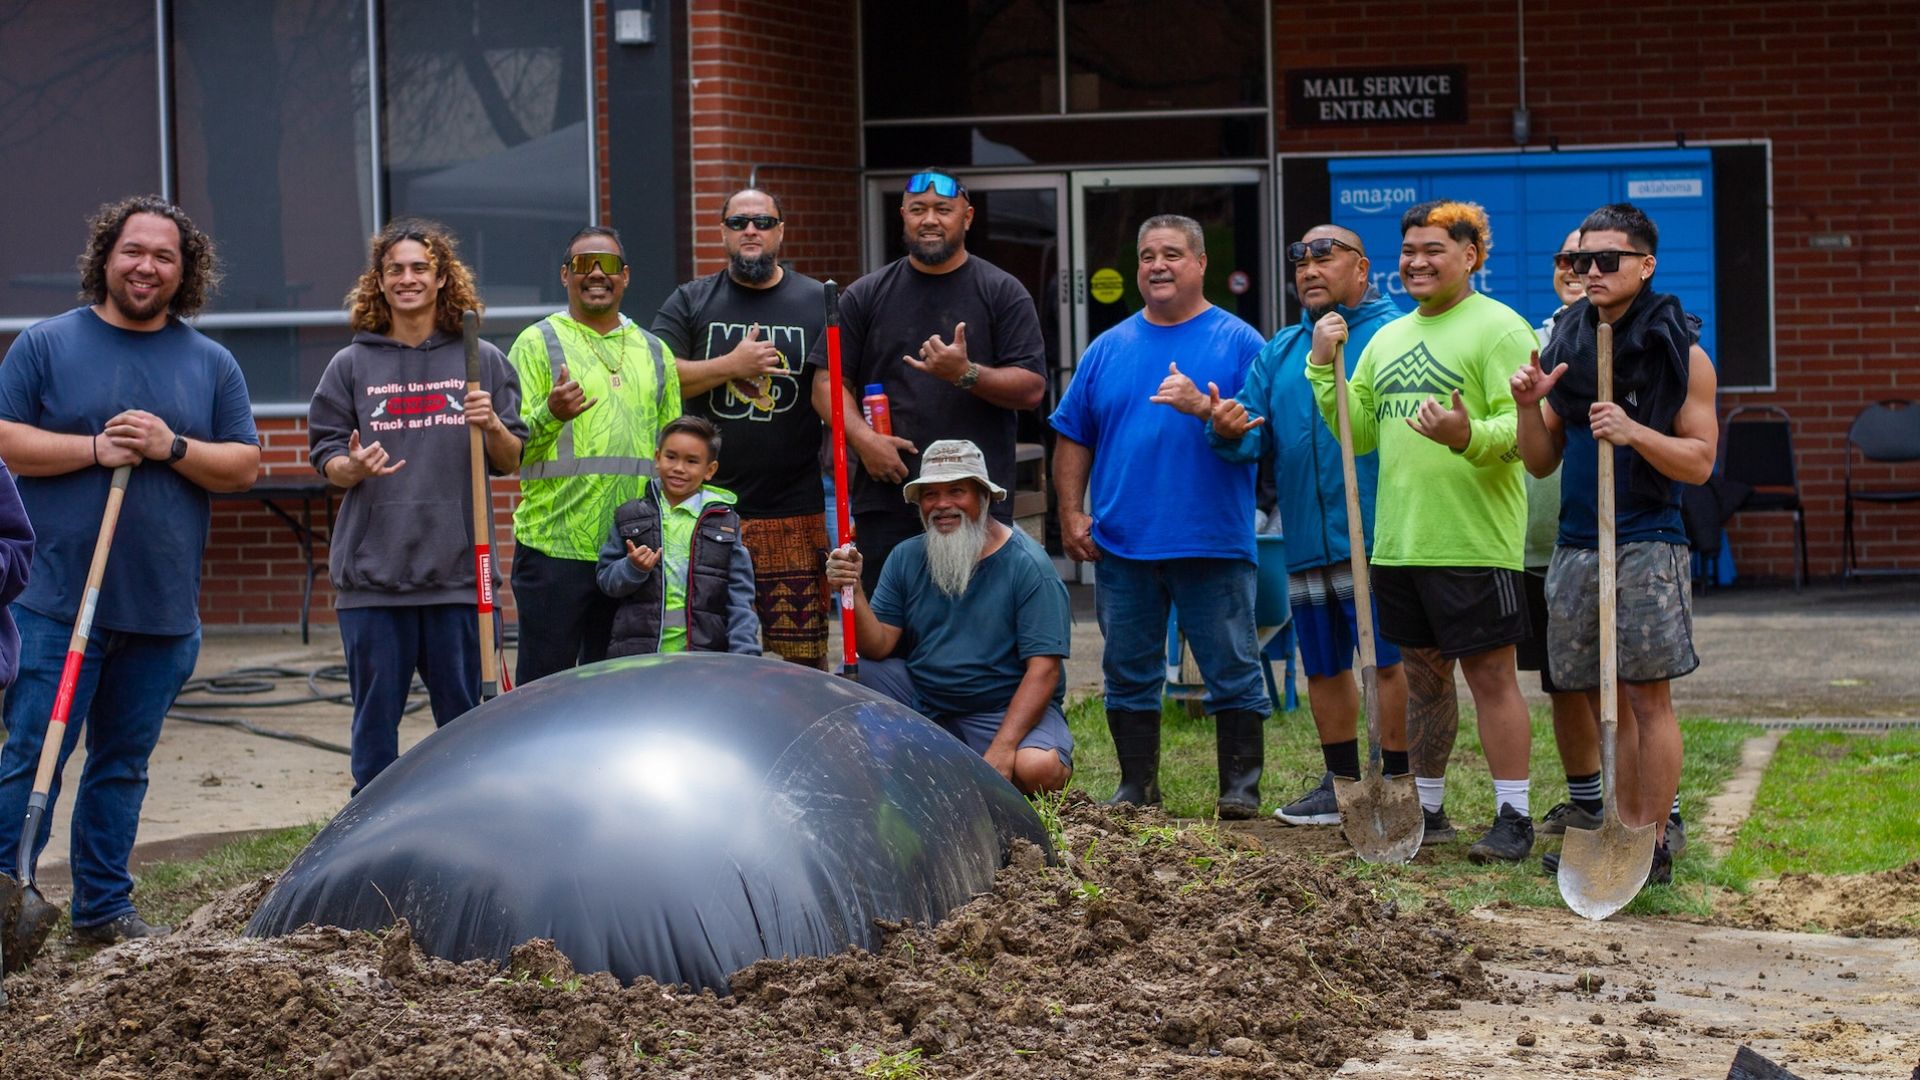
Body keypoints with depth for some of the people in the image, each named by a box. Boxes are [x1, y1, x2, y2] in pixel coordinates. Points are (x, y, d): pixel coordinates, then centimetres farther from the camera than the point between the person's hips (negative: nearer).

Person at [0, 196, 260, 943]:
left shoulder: (211, 364, 12)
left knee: (124, 765, 11)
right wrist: (95, 449, -14)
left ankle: (104, 908, 19)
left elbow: (244, 466, 8)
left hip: (162, 607, 3)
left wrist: (172, 448, -9)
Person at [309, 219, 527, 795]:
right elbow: (325, 457, 7)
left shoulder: (482, 361, 8)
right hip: (372, 572, 0)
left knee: (462, 716, 6)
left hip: (458, 569, 0)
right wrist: (353, 467, -15)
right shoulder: (351, 366, 7)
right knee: (375, 720, 4)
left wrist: (493, 428, -12)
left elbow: (512, 463, 9)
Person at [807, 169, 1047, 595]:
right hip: (886, 499, 2)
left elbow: (1032, 388, 0)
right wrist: (862, 437, -10)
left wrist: (966, 374, -17)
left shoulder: (1003, 293, 6)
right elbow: (827, 382, 8)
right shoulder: (865, 296, 12)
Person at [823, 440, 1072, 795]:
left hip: (1008, 708, -4)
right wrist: (854, 591, -23)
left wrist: (1001, 748, -28)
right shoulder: (907, 558, 3)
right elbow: (879, 647, -4)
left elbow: (1043, 668, -18)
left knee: (1036, 770, -33)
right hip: (924, 704, 4)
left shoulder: (1027, 565, -12)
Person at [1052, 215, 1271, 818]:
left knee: (1233, 672, 0)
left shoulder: (1238, 342, 2)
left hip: (1214, 542, -3)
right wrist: (1071, 512, 4)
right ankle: (1136, 789, 20)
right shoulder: (1108, 349, 12)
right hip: (1121, 543, 3)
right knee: (1129, 675, 9)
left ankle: (1241, 790, 9)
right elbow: (1073, 437, 14)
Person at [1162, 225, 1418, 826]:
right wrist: (1224, 423, -9)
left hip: (1373, 535, -7)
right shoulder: (1280, 351, 18)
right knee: (1323, 668, 15)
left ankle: (1397, 783, 5)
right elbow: (1255, 437, 12)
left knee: (1389, 662, -4)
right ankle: (1342, 785, 27)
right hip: (1306, 544, 7)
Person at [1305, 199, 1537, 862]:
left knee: (1491, 676, -4)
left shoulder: (1498, 328, -6)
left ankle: (1513, 818, 1)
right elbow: (1358, 434, 14)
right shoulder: (1387, 339, 17)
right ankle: (1426, 810, 24)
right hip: (1399, 542, 7)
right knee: (1423, 676, 15)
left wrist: (1470, 436, -34)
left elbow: (1524, 426, -15)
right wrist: (1324, 367, 3)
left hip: (1474, 543, -7)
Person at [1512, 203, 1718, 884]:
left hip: (1646, 546, -5)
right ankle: (1625, 832, 14)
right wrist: (1529, 408, -4)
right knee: (1605, 700, 7)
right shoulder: (1567, 346, 13)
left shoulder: (1680, 354, -1)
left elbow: (1699, 462, -5)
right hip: (1575, 546, 5)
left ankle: (1653, 843, -2)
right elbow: (1541, 463, 14)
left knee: (1648, 699, -6)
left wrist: (1634, 432, -19)